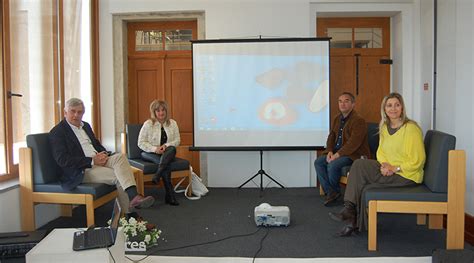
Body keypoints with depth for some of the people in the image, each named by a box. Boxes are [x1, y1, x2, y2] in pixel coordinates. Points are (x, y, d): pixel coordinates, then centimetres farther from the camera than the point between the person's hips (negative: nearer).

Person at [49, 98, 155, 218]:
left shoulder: (85, 125, 20)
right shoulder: (57, 132, -5)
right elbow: (62, 160, -15)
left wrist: (104, 154, 1)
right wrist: (92, 161, -19)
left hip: (97, 160, 7)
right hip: (81, 170, -7)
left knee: (120, 157, -24)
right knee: (118, 177, -25)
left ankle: (133, 197, -37)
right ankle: (130, 214, -23)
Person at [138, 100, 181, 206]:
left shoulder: (172, 123, 7)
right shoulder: (148, 124, -2)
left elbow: (177, 140, 4)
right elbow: (141, 143, -5)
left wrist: (166, 145, -17)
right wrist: (154, 149, -21)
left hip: (167, 152, 3)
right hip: (149, 153, -3)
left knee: (172, 149, -35)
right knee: (166, 165, -35)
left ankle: (157, 174, -46)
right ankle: (170, 195, -38)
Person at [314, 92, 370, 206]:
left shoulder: (359, 121, -13)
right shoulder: (337, 119, 15)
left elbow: (353, 143, -22)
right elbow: (331, 137, 14)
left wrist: (338, 154, -25)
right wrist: (330, 151, -5)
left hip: (354, 154, -8)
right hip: (337, 151, 9)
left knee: (333, 165, -29)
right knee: (318, 162, -10)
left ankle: (335, 190, -1)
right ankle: (330, 192, -8)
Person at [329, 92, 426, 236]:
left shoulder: (411, 128, -14)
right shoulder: (384, 127, 8)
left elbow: (417, 160, -16)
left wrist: (395, 169, -20)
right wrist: (384, 164, -8)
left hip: (407, 175, -7)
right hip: (389, 169, 7)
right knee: (359, 164, -17)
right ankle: (350, 210, -15)